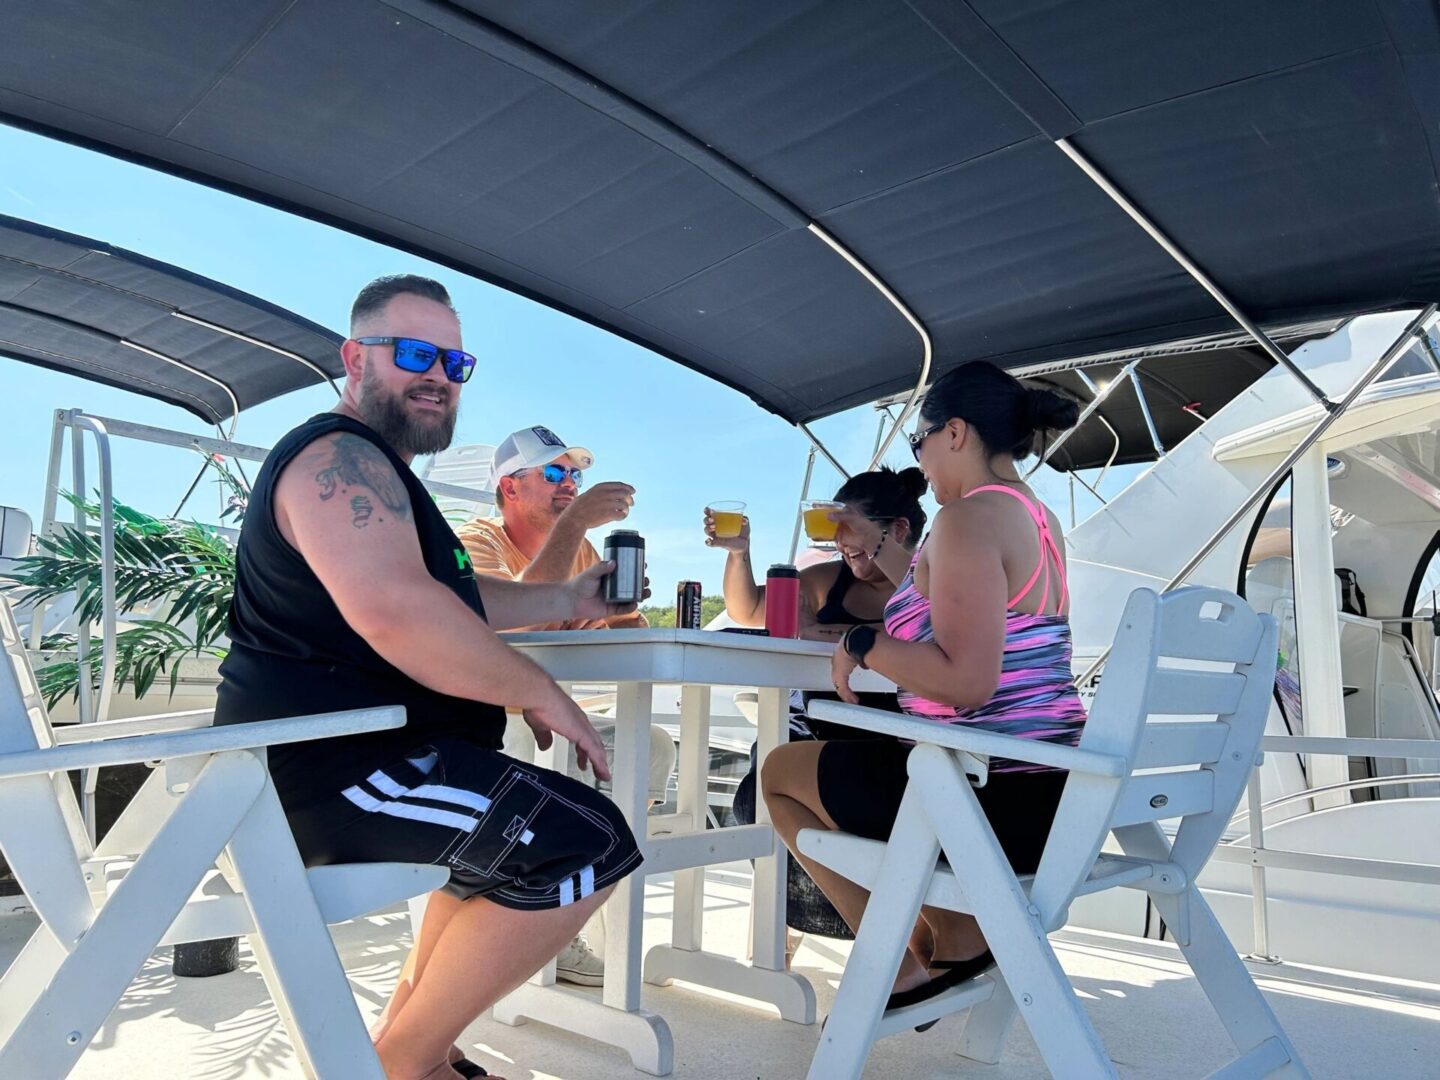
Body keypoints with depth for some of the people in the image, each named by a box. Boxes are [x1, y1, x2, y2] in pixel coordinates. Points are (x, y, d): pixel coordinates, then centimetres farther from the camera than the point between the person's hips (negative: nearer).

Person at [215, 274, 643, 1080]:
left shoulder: (374, 469, 22)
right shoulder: (340, 456, -14)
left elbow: (457, 599, 28)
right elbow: (393, 611, -31)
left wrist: (568, 600, 16)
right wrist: (542, 694, -21)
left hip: (325, 755, 11)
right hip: (324, 765, -11)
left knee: (534, 813, 28)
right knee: (588, 842, -20)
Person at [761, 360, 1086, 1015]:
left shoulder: (968, 517, -18)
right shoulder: (1037, 517, 12)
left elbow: (967, 679, -28)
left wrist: (862, 645, -14)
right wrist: (878, 546, 28)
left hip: (991, 800, -10)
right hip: (1049, 793, 10)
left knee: (781, 770, 11)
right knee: (850, 761, 33)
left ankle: (905, 967, 11)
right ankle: (955, 935, 23)